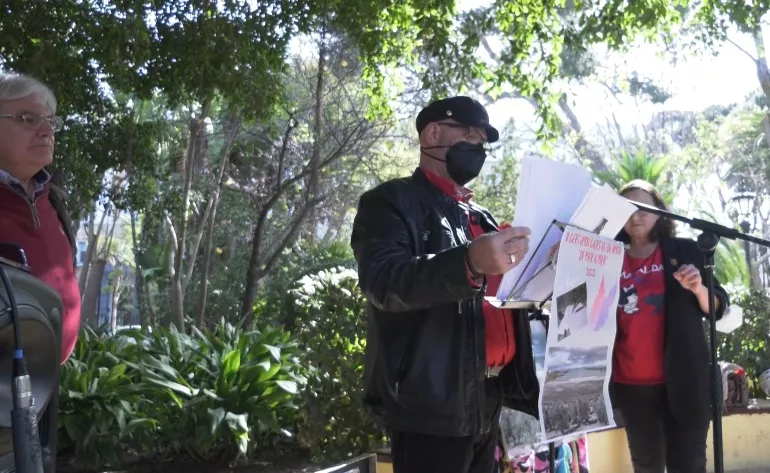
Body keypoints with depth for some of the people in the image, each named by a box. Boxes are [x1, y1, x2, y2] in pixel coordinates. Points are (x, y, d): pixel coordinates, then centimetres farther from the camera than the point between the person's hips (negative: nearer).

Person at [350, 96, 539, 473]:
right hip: (431, 403, -8)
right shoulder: (392, 202, -3)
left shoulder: (481, 218, 21)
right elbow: (381, 280, -21)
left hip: (487, 401, 8)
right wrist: (469, 262, -34)